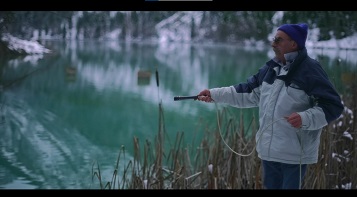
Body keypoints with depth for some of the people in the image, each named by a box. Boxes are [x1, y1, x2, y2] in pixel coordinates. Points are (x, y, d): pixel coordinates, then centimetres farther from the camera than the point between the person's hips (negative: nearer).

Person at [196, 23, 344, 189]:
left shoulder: (310, 70, -14)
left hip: (294, 153, -7)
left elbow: (333, 106, -15)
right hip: (269, 150, 7)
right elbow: (249, 93, 14)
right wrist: (215, 94, 7)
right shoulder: (270, 68, 8)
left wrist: (305, 118, -29)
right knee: (271, 186, 19)